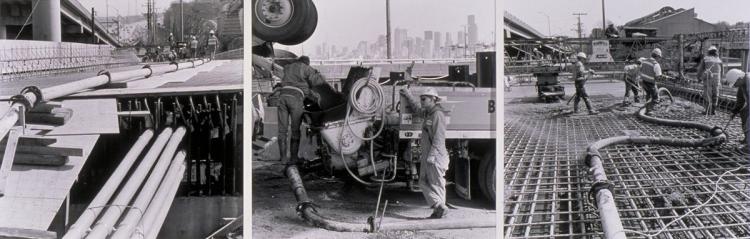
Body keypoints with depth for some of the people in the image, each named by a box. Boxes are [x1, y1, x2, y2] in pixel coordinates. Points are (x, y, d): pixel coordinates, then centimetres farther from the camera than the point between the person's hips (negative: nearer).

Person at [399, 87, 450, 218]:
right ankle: (438, 207, 3)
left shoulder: (438, 114, -13)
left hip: (436, 155, -10)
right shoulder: (428, 113, 16)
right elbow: (417, 108, 41)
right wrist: (408, 96, 41)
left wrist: (432, 155, -23)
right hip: (427, 155, 10)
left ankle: (440, 207, 0)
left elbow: (439, 137, -19)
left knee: (436, 183, -5)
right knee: (424, 182, 5)